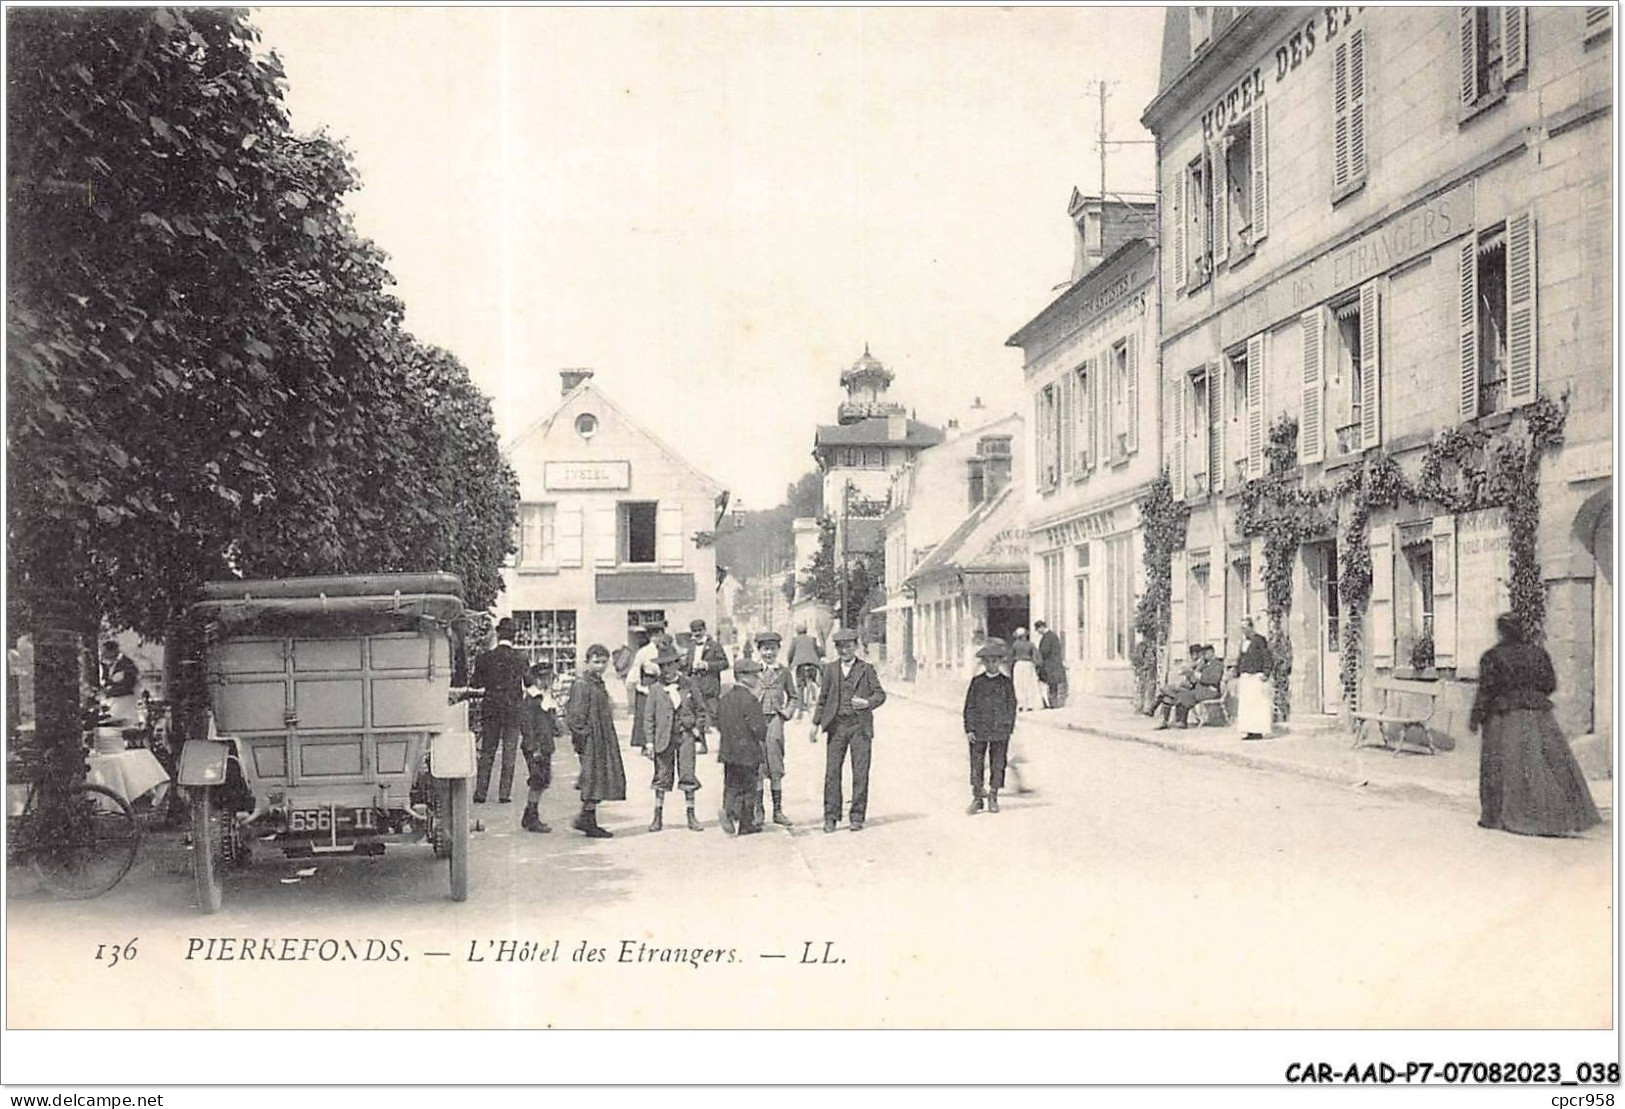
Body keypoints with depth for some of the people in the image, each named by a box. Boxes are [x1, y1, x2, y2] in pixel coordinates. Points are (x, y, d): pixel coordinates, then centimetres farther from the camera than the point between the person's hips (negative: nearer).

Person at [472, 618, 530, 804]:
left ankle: (480, 793, 7)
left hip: (491, 709, 1)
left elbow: (476, 684, 0)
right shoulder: (521, 659, -6)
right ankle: (504, 793, 2)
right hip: (514, 710, -1)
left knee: (487, 752, 9)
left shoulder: (485, 658, -5)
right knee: (509, 753, 5)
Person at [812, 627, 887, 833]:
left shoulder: (866, 669, 6)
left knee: (860, 773, -2)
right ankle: (831, 817, 5)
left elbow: (880, 694, 4)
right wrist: (816, 723, 7)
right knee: (832, 771, -1)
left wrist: (867, 703, -16)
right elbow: (823, 698, 13)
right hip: (837, 725, 1)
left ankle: (857, 817, 6)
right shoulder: (830, 669, 11)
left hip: (860, 725, -1)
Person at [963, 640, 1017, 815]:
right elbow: (969, 707, 4)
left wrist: (1008, 729, 1)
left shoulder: (1006, 682, 3)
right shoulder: (977, 682, 3)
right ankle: (976, 799, 9)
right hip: (978, 731, 0)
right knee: (976, 764, 1)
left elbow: (1011, 707, 6)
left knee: (997, 766, 4)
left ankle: (993, 798, 15)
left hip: (999, 731, 0)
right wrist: (969, 729, -4)